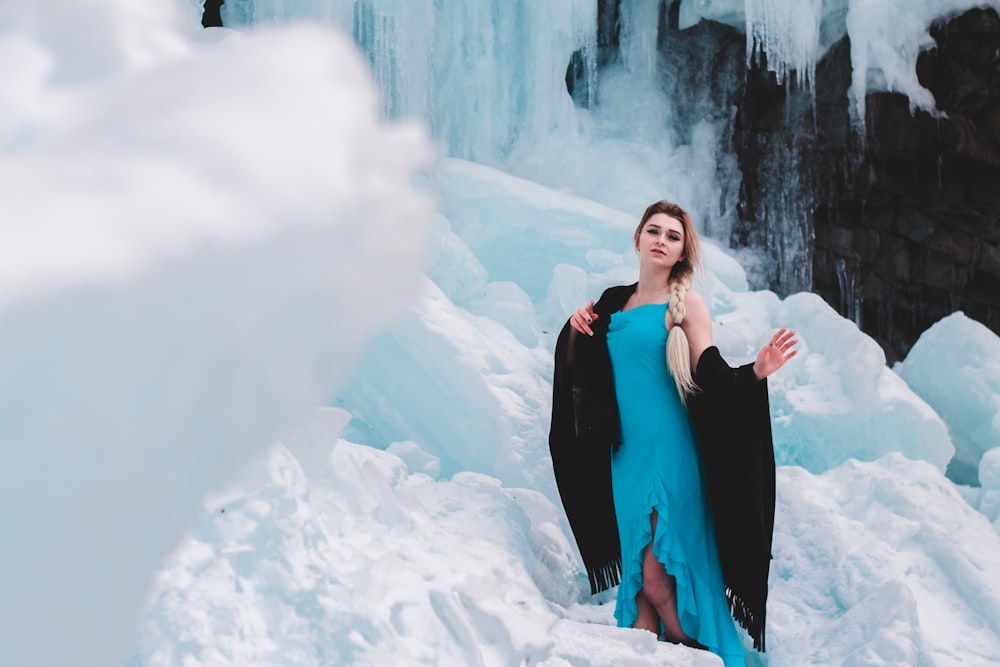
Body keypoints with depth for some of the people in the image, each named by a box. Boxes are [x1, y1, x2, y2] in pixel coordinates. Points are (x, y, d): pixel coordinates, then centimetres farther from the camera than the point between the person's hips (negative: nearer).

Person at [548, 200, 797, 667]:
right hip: (625, 453, 5)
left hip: (669, 454, -5)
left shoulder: (686, 304, -1)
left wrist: (754, 372, -25)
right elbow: (582, 374, 20)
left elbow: (710, 378, -8)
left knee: (658, 579, -10)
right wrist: (576, 330, 1)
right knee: (637, 575, 7)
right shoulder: (614, 302, 14)